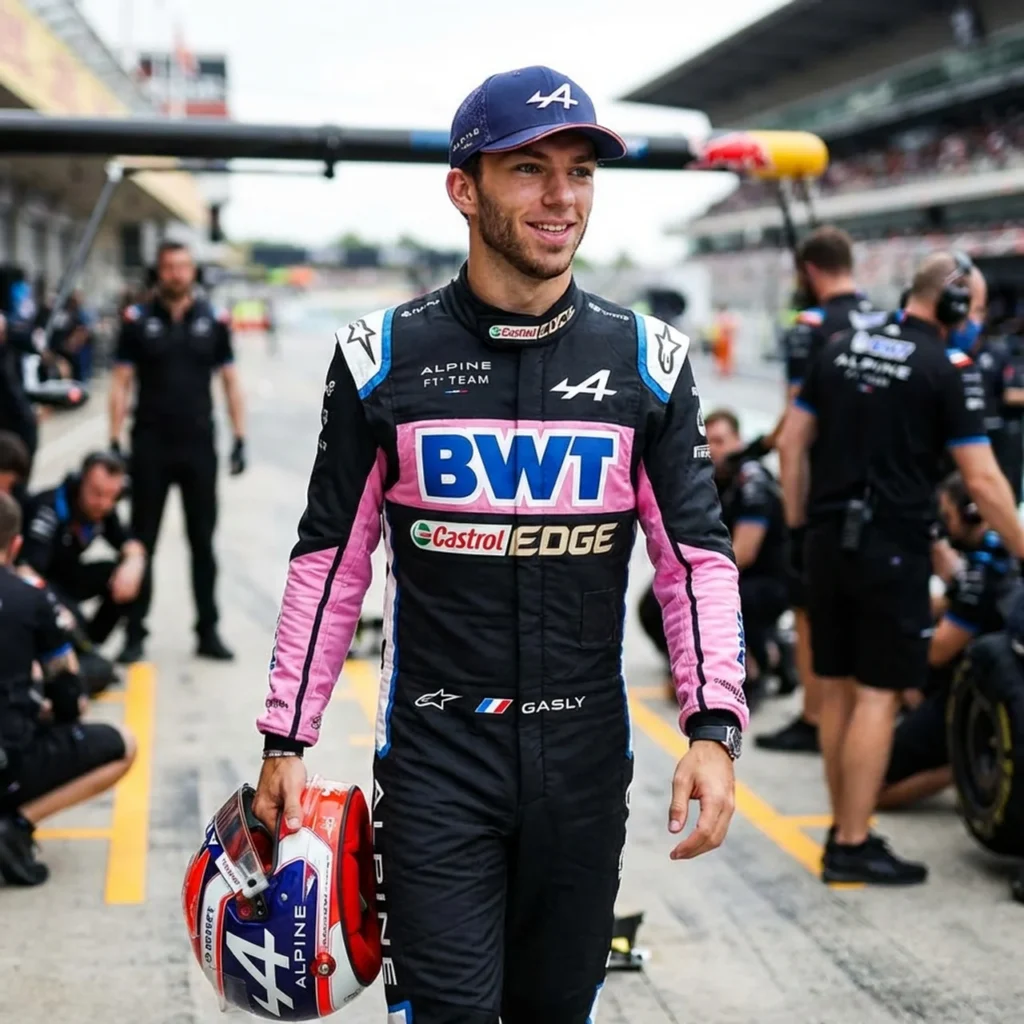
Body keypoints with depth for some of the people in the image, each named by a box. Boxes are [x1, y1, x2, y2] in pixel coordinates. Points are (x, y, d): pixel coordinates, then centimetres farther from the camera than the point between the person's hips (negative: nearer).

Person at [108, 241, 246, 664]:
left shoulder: (213, 320, 2)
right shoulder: (138, 320, 0)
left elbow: (230, 380, 5)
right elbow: (121, 383, 0)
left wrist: (240, 438, -1)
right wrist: (114, 443, -6)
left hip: (199, 446, 1)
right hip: (151, 447, -1)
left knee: (203, 542, 8)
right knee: (142, 542, 6)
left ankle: (208, 632, 16)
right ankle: (135, 633, 13)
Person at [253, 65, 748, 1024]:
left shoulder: (646, 359, 0)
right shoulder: (385, 355, -3)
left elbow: (697, 555, 1)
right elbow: (328, 558, 3)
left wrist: (713, 726, -11)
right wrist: (286, 739, 2)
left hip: (585, 755, 2)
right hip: (434, 754, -2)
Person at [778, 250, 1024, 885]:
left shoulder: (842, 350, 10)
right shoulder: (946, 371, -8)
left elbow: (792, 443, 10)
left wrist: (800, 523, 17)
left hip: (828, 541, 7)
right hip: (893, 547, -6)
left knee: (838, 689, 13)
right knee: (878, 696, -2)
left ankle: (843, 827, 23)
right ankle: (853, 846, 0)